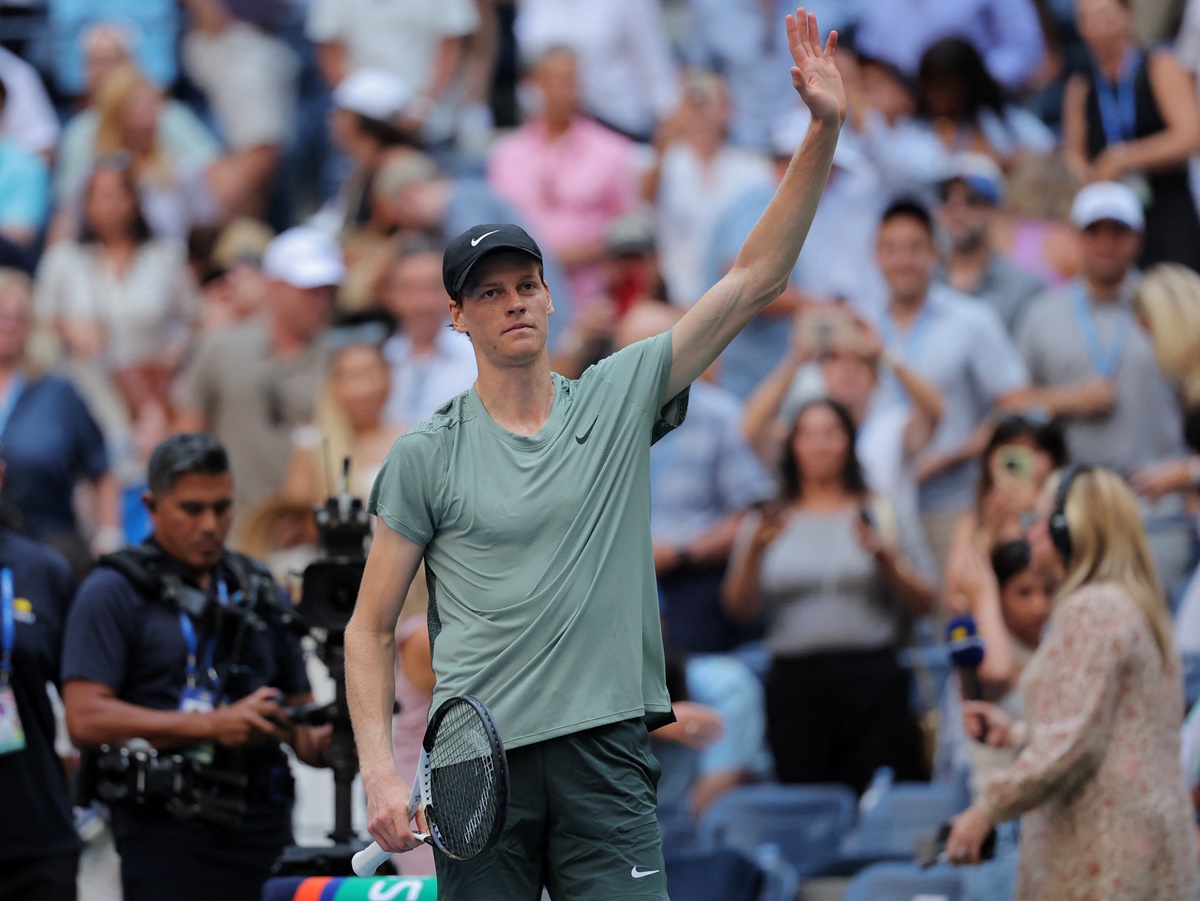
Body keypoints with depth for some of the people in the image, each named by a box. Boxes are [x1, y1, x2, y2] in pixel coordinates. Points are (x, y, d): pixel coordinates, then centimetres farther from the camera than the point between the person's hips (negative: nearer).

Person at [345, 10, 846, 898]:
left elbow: (755, 279, 6)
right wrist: (380, 770, -6)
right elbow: (371, 628, 7)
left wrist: (825, 130, -2)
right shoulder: (427, 456, 4)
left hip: (605, 757, 1)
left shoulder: (619, 399, 9)